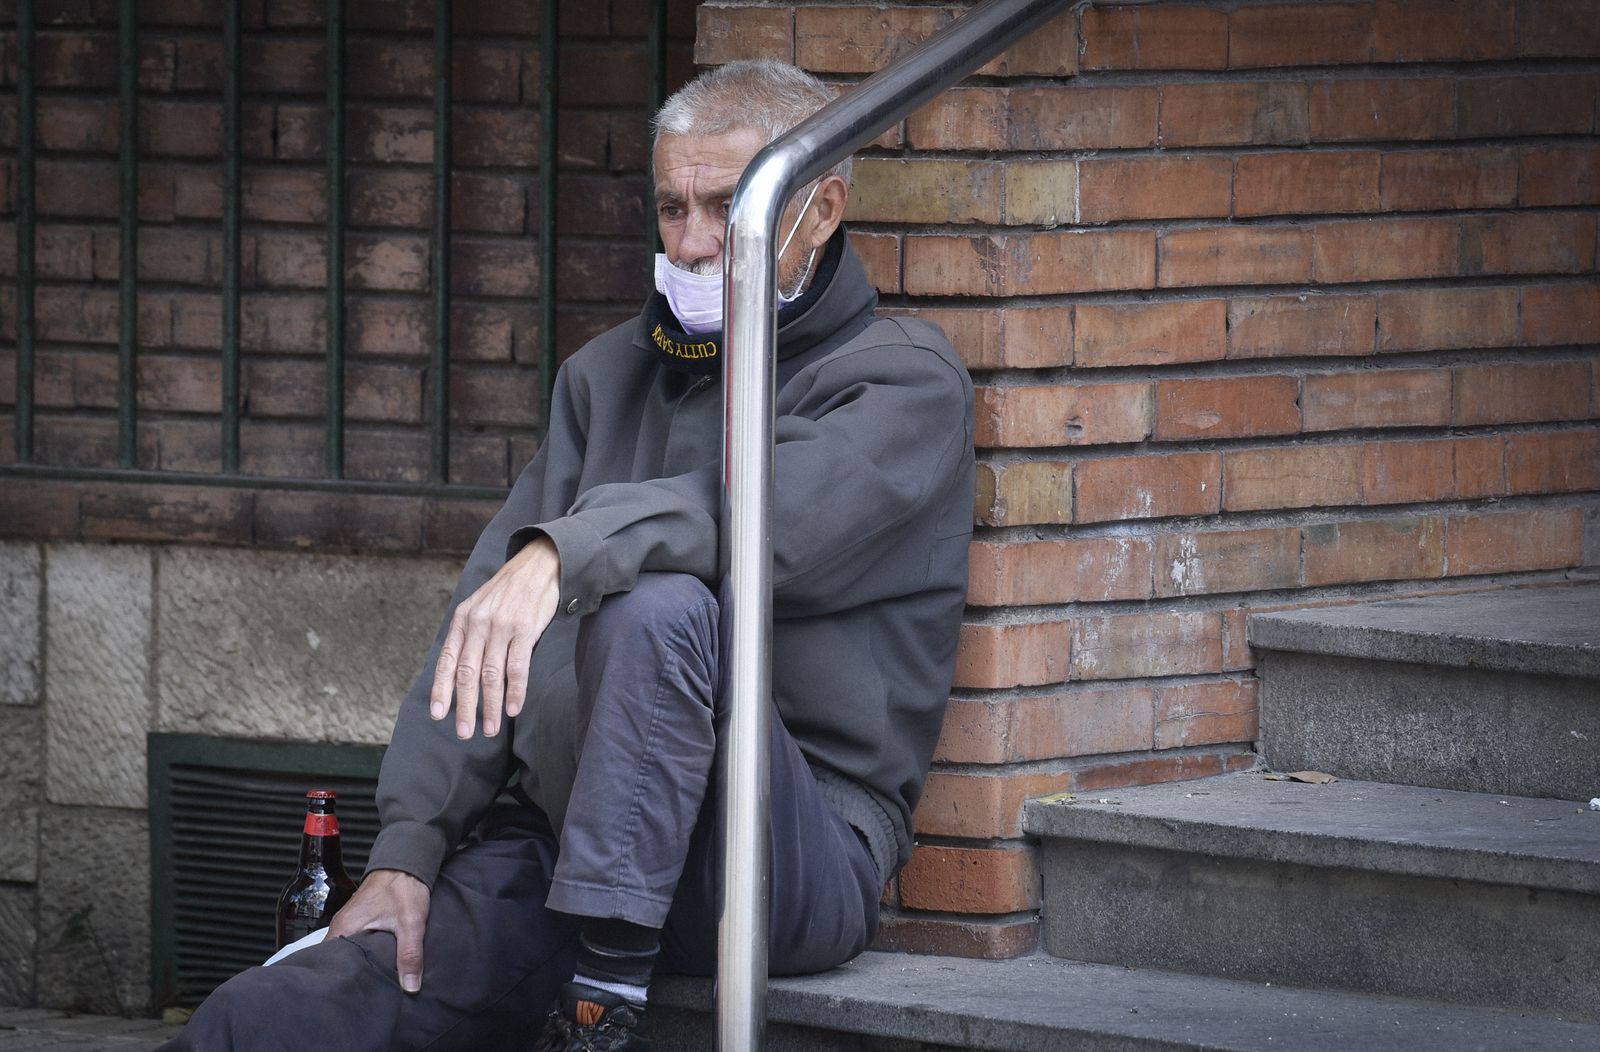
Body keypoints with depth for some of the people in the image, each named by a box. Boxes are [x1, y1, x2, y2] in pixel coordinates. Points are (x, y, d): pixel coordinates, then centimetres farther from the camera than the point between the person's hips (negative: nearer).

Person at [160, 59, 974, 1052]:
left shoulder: (905, 380, 1)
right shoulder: (612, 375, 20)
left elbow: (773, 511, -22)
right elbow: (480, 630, 12)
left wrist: (562, 552, -37)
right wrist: (408, 848, -1)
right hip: (561, 839, 4)